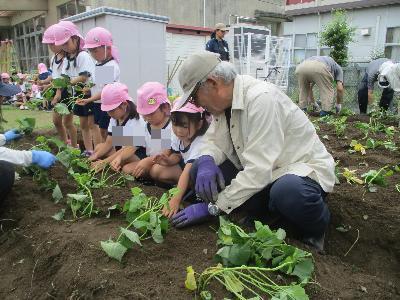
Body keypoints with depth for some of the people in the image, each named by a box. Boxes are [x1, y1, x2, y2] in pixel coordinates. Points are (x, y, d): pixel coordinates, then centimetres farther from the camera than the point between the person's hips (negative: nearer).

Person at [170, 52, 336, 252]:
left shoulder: (261, 98, -27)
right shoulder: (224, 101, -2)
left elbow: (258, 170, -30)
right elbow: (214, 142, 3)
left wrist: (212, 207, -26)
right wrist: (207, 162, -22)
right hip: (258, 173, 7)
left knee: (287, 191, -41)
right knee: (200, 169, -8)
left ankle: (314, 232, -5)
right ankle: (267, 212, 2)